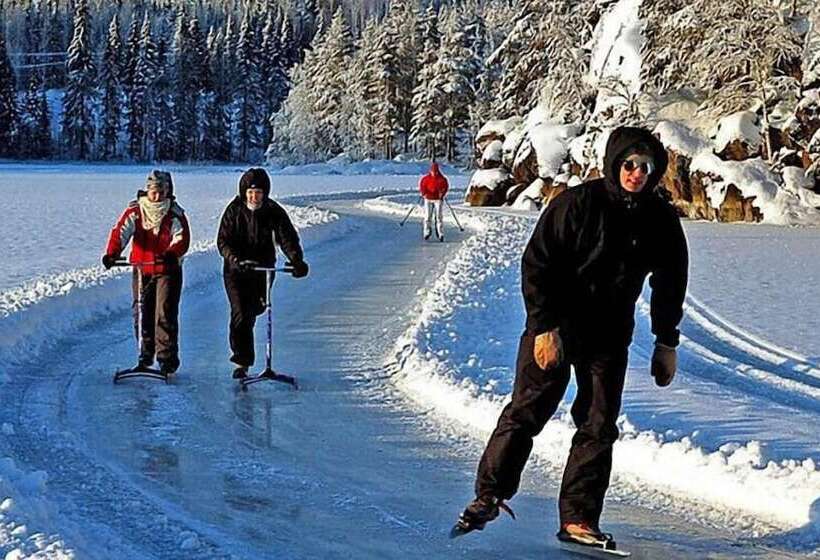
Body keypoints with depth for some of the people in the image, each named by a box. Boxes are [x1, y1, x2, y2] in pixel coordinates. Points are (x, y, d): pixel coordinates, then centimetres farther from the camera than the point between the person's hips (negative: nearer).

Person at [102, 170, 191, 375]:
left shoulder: (175, 213, -3)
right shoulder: (135, 211, 0)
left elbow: (182, 238, -13)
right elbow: (120, 231, -13)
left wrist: (172, 253, -35)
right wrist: (112, 254, -30)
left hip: (168, 270, -2)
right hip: (141, 270, 3)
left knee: (165, 313, -10)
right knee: (142, 314, 9)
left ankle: (167, 358, -5)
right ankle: (146, 354, 25)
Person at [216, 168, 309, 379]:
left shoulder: (274, 211, -7)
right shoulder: (234, 210, -9)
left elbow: (287, 238, -16)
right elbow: (223, 241, -12)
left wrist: (297, 260, -33)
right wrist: (234, 259, -31)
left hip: (262, 268, 2)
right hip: (236, 269, -2)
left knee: (255, 309, 18)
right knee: (240, 314, -13)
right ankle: (242, 361, -10)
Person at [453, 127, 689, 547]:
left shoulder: (661, 220, 0)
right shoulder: (577, 204, -13)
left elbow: (669, 285, 12)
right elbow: (537, 265, -12)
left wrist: (667, 342, 10)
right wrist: (544, 327, -17)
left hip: (609, 338, 4)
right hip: (554, 328, -4)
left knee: (599, 427, 2)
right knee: (525, 413, -5)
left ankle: (578, 520, 7)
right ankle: (490, 496, 8)